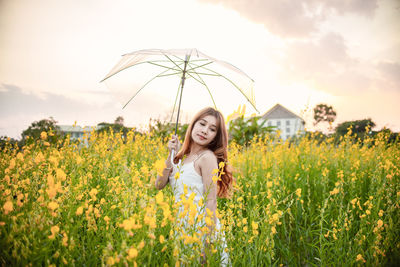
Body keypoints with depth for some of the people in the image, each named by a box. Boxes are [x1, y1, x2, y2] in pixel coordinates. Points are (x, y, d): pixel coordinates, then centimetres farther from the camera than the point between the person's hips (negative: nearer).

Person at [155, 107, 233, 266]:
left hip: (202, 230, -6)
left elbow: (211, 202, -17)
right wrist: (171, 155, -8)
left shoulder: (207, 157, -13)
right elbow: (159, 185, 0)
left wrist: (209, 241, -19)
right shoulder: (182, 156, 8)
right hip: (182, 231, 7)